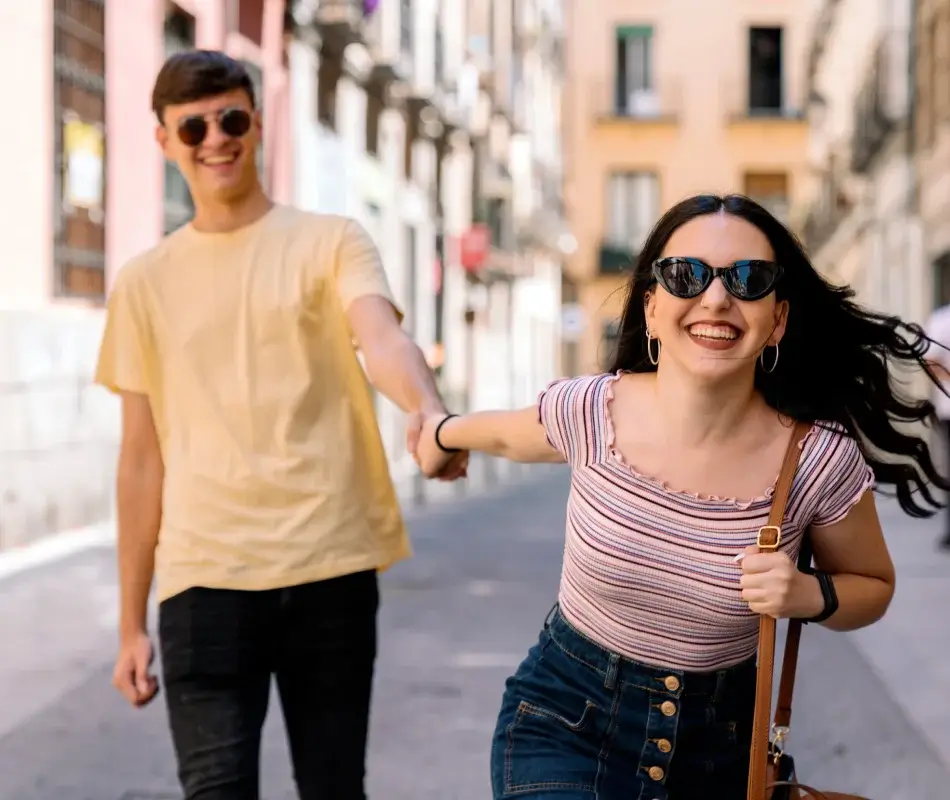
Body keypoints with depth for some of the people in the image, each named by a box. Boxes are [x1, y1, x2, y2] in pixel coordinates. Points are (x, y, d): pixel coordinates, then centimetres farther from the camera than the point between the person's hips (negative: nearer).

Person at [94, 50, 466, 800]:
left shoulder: (331, 243, 4)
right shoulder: (146, 281, 11)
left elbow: (381, 334, -18)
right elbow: (143, 457, 12)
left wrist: (427, 411, -41)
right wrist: (132, 620, 10)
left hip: (332, 566, -1)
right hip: (206, 576, 1)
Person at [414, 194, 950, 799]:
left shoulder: (821, 461, -16)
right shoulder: (588, 411, -15)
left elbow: (873, 587, 3)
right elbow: (508, 435, 11)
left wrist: (809, 595, -19)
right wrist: (444, 432, 32)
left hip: (720, 744, 1)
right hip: (565, 722, -1)